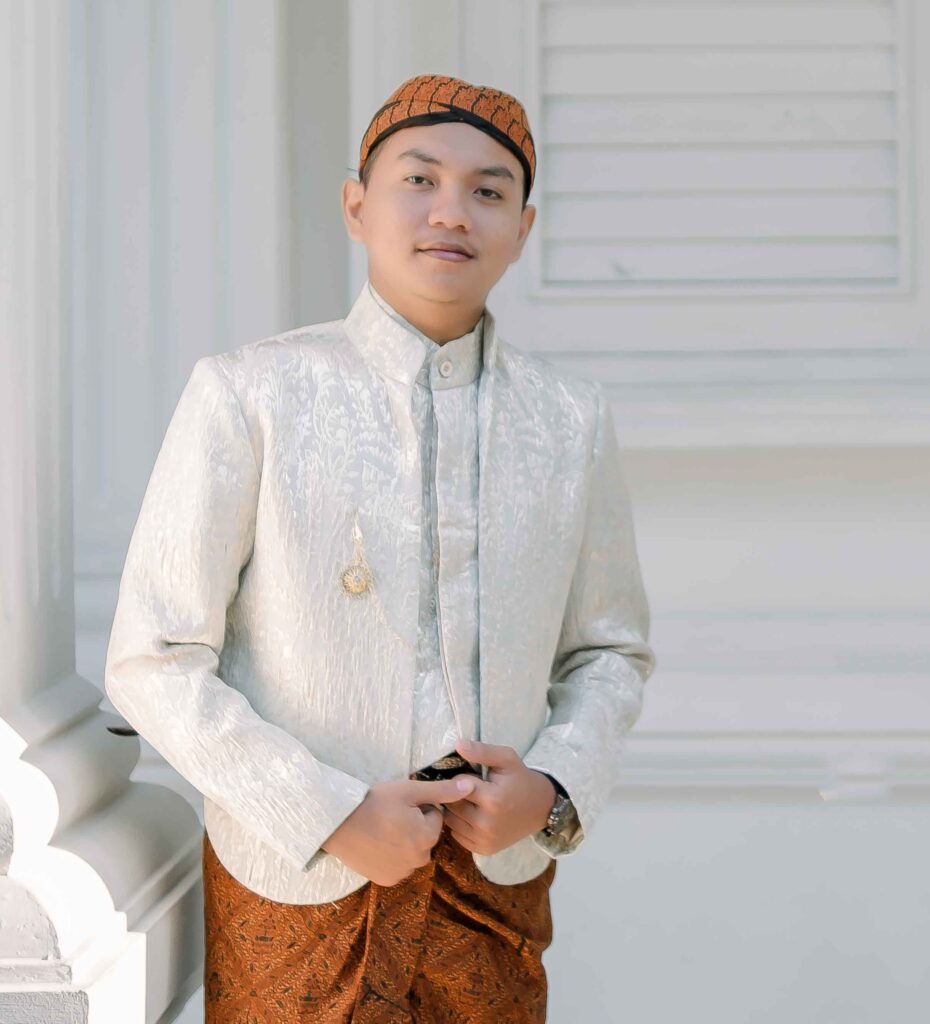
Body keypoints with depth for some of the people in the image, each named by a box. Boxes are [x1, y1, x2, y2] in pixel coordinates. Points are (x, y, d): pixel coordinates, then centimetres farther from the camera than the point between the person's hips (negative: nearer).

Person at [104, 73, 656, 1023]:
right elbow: (158, 664, -9)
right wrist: (334, 818, -17)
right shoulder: (247, 396, -10)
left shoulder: (572, 419, -1)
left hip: (493, 885, 3)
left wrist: (554, 793, -9)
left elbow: (608, 652, 10)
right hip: (295, 891, -3)